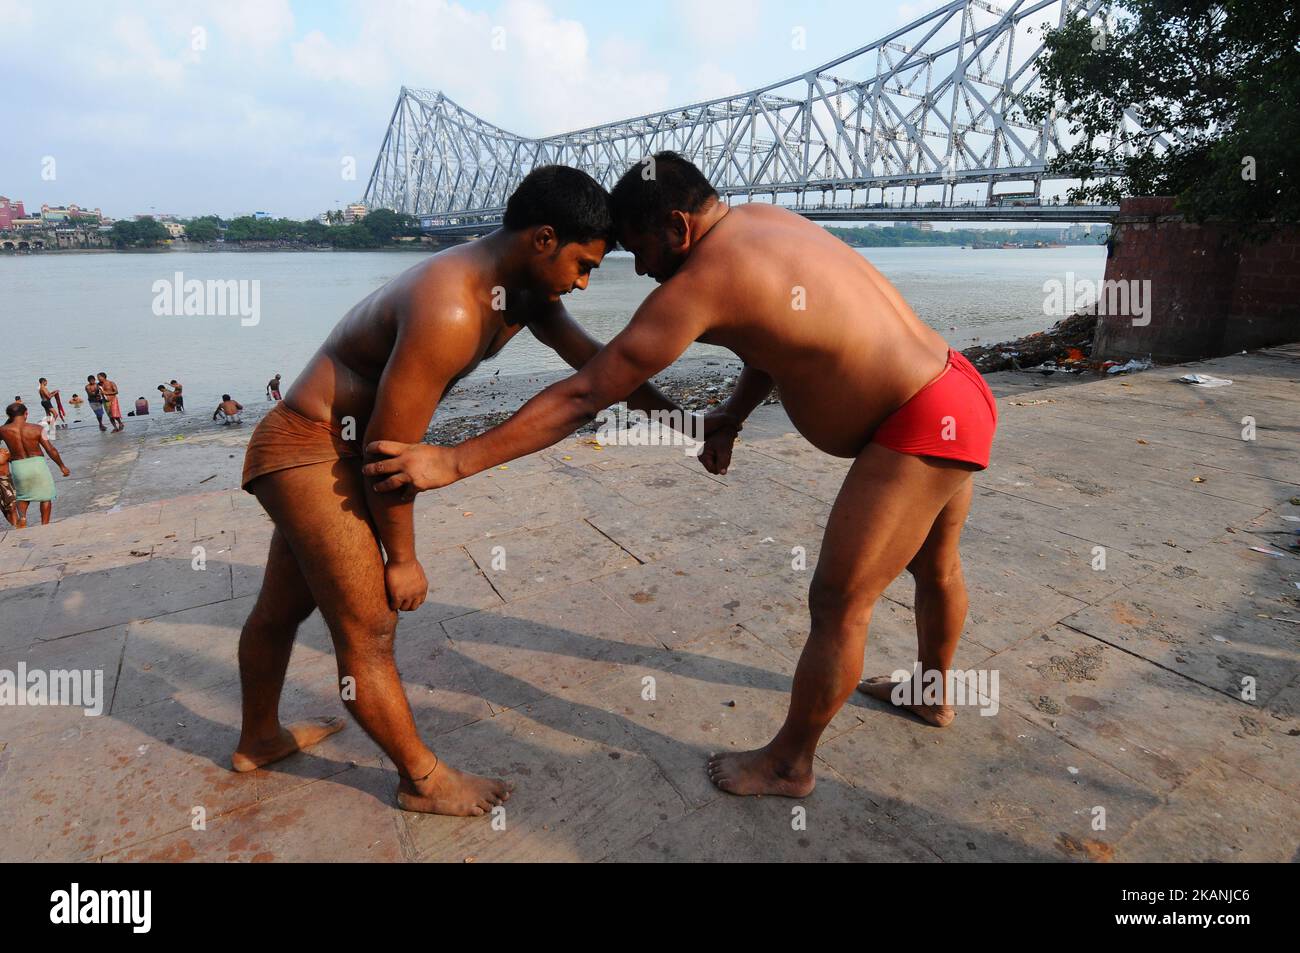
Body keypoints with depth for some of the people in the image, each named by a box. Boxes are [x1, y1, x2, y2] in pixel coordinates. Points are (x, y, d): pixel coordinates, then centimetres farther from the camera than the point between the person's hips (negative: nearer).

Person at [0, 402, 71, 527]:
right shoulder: (36, 429, -9)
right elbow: (51, 450, -6)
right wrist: (62, 466, 4)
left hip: (18, 466, 2)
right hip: (37, 464, -2)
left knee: (22, 496, 24)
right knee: (46, 495, 15)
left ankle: (22, 516, -2)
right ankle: (44, 524, 13)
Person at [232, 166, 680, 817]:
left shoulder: (524, 290, -2)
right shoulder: (449, 311, -31)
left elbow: (592, 360, 10)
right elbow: (388, 448, -25)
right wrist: (403, 560, -12)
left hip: (310, 451, 10)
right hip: (310, 452, -10)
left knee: (282, 608, 25)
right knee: (369, 630, 1)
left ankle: (258, 740, 47)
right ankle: (423, 780, 21)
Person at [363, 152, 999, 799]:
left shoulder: (698, 285, -22)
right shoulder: (764, 219, 5)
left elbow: (583, 396, -24)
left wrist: (454, 461, -19)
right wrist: (732, 415, 2)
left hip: (919, 431, -10)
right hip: (959, 390, 10)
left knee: (837, 606, 1)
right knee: (934, 566, 27)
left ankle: (788, 764, 21)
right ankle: (933, 695, 53)